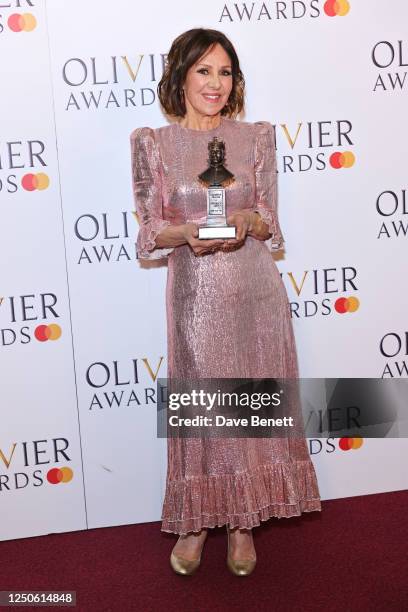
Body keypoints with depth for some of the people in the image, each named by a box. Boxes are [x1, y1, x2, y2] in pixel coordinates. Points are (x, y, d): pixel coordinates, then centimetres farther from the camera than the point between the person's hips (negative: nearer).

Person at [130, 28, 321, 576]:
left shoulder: (257, 137, 4)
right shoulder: (153, 143, 0)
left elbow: (271, 225, 4)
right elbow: (150, 232, 1)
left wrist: (246, 222, -18)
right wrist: (187, 232, -19)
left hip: (255, 291, 2)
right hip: (195, 294, -1)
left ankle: (243, 521, 27)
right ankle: (196, 520, 27)